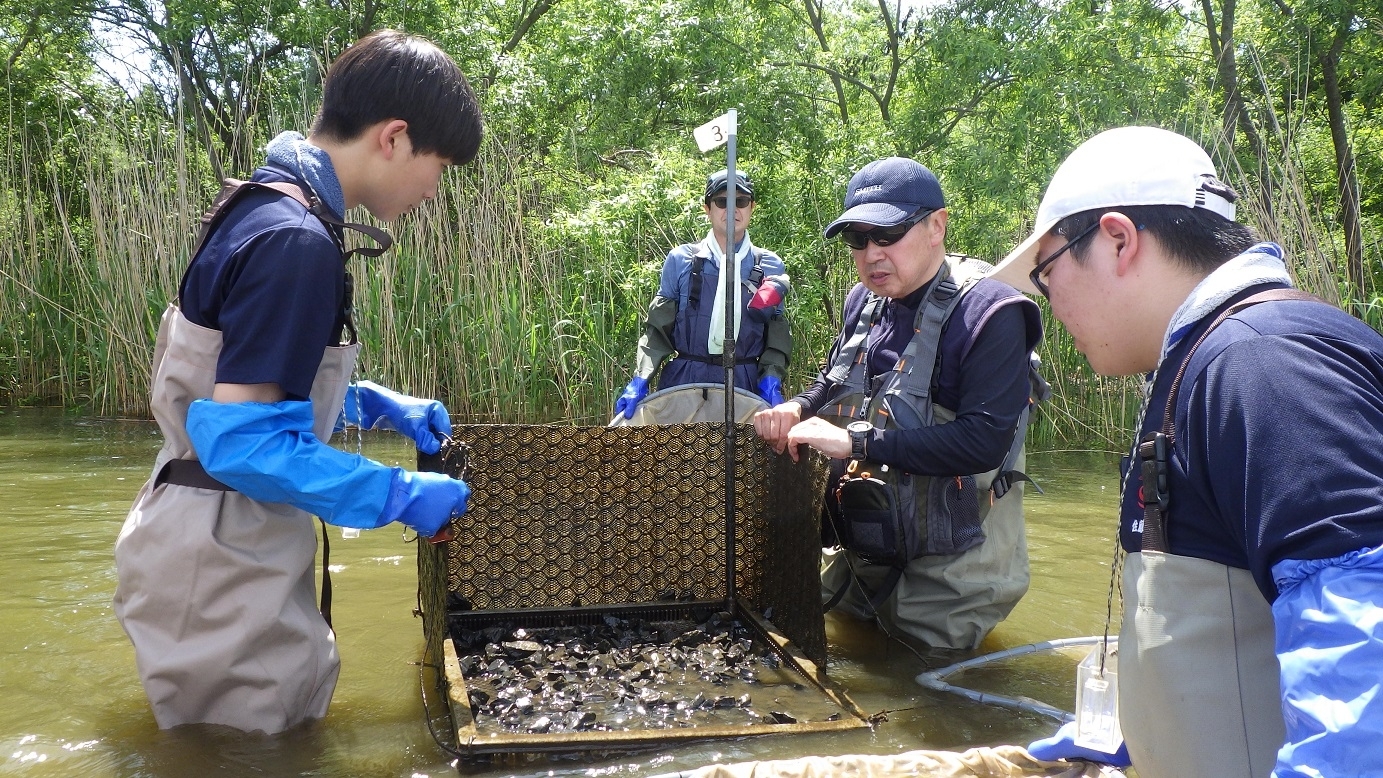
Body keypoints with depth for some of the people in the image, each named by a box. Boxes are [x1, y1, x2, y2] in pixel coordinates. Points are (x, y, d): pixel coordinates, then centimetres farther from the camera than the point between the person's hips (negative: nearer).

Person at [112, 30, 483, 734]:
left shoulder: (262, 209, 7)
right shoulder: (295, 242, -24)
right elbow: (240, 440, -26)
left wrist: (376, 404, 12)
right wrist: (402, 496, -18)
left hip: (220, 537, 10)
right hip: (223, 562, -10)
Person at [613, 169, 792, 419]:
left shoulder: (770, 267, 8)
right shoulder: (681, 260, 4)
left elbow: (777, 335, 7)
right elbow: (658, 328, 4)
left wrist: (771, 381, -9)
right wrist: (640, 379, -7)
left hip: (744, 386, 1)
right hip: (683, 382, -1)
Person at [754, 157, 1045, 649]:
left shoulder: (988, 313, -18)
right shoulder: (865, 302, 4)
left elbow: (985, 440, -28)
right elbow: (833, 386, 19)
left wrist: (857, 442, -29)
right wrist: (796, 410, -4)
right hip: (857, 559, 7)